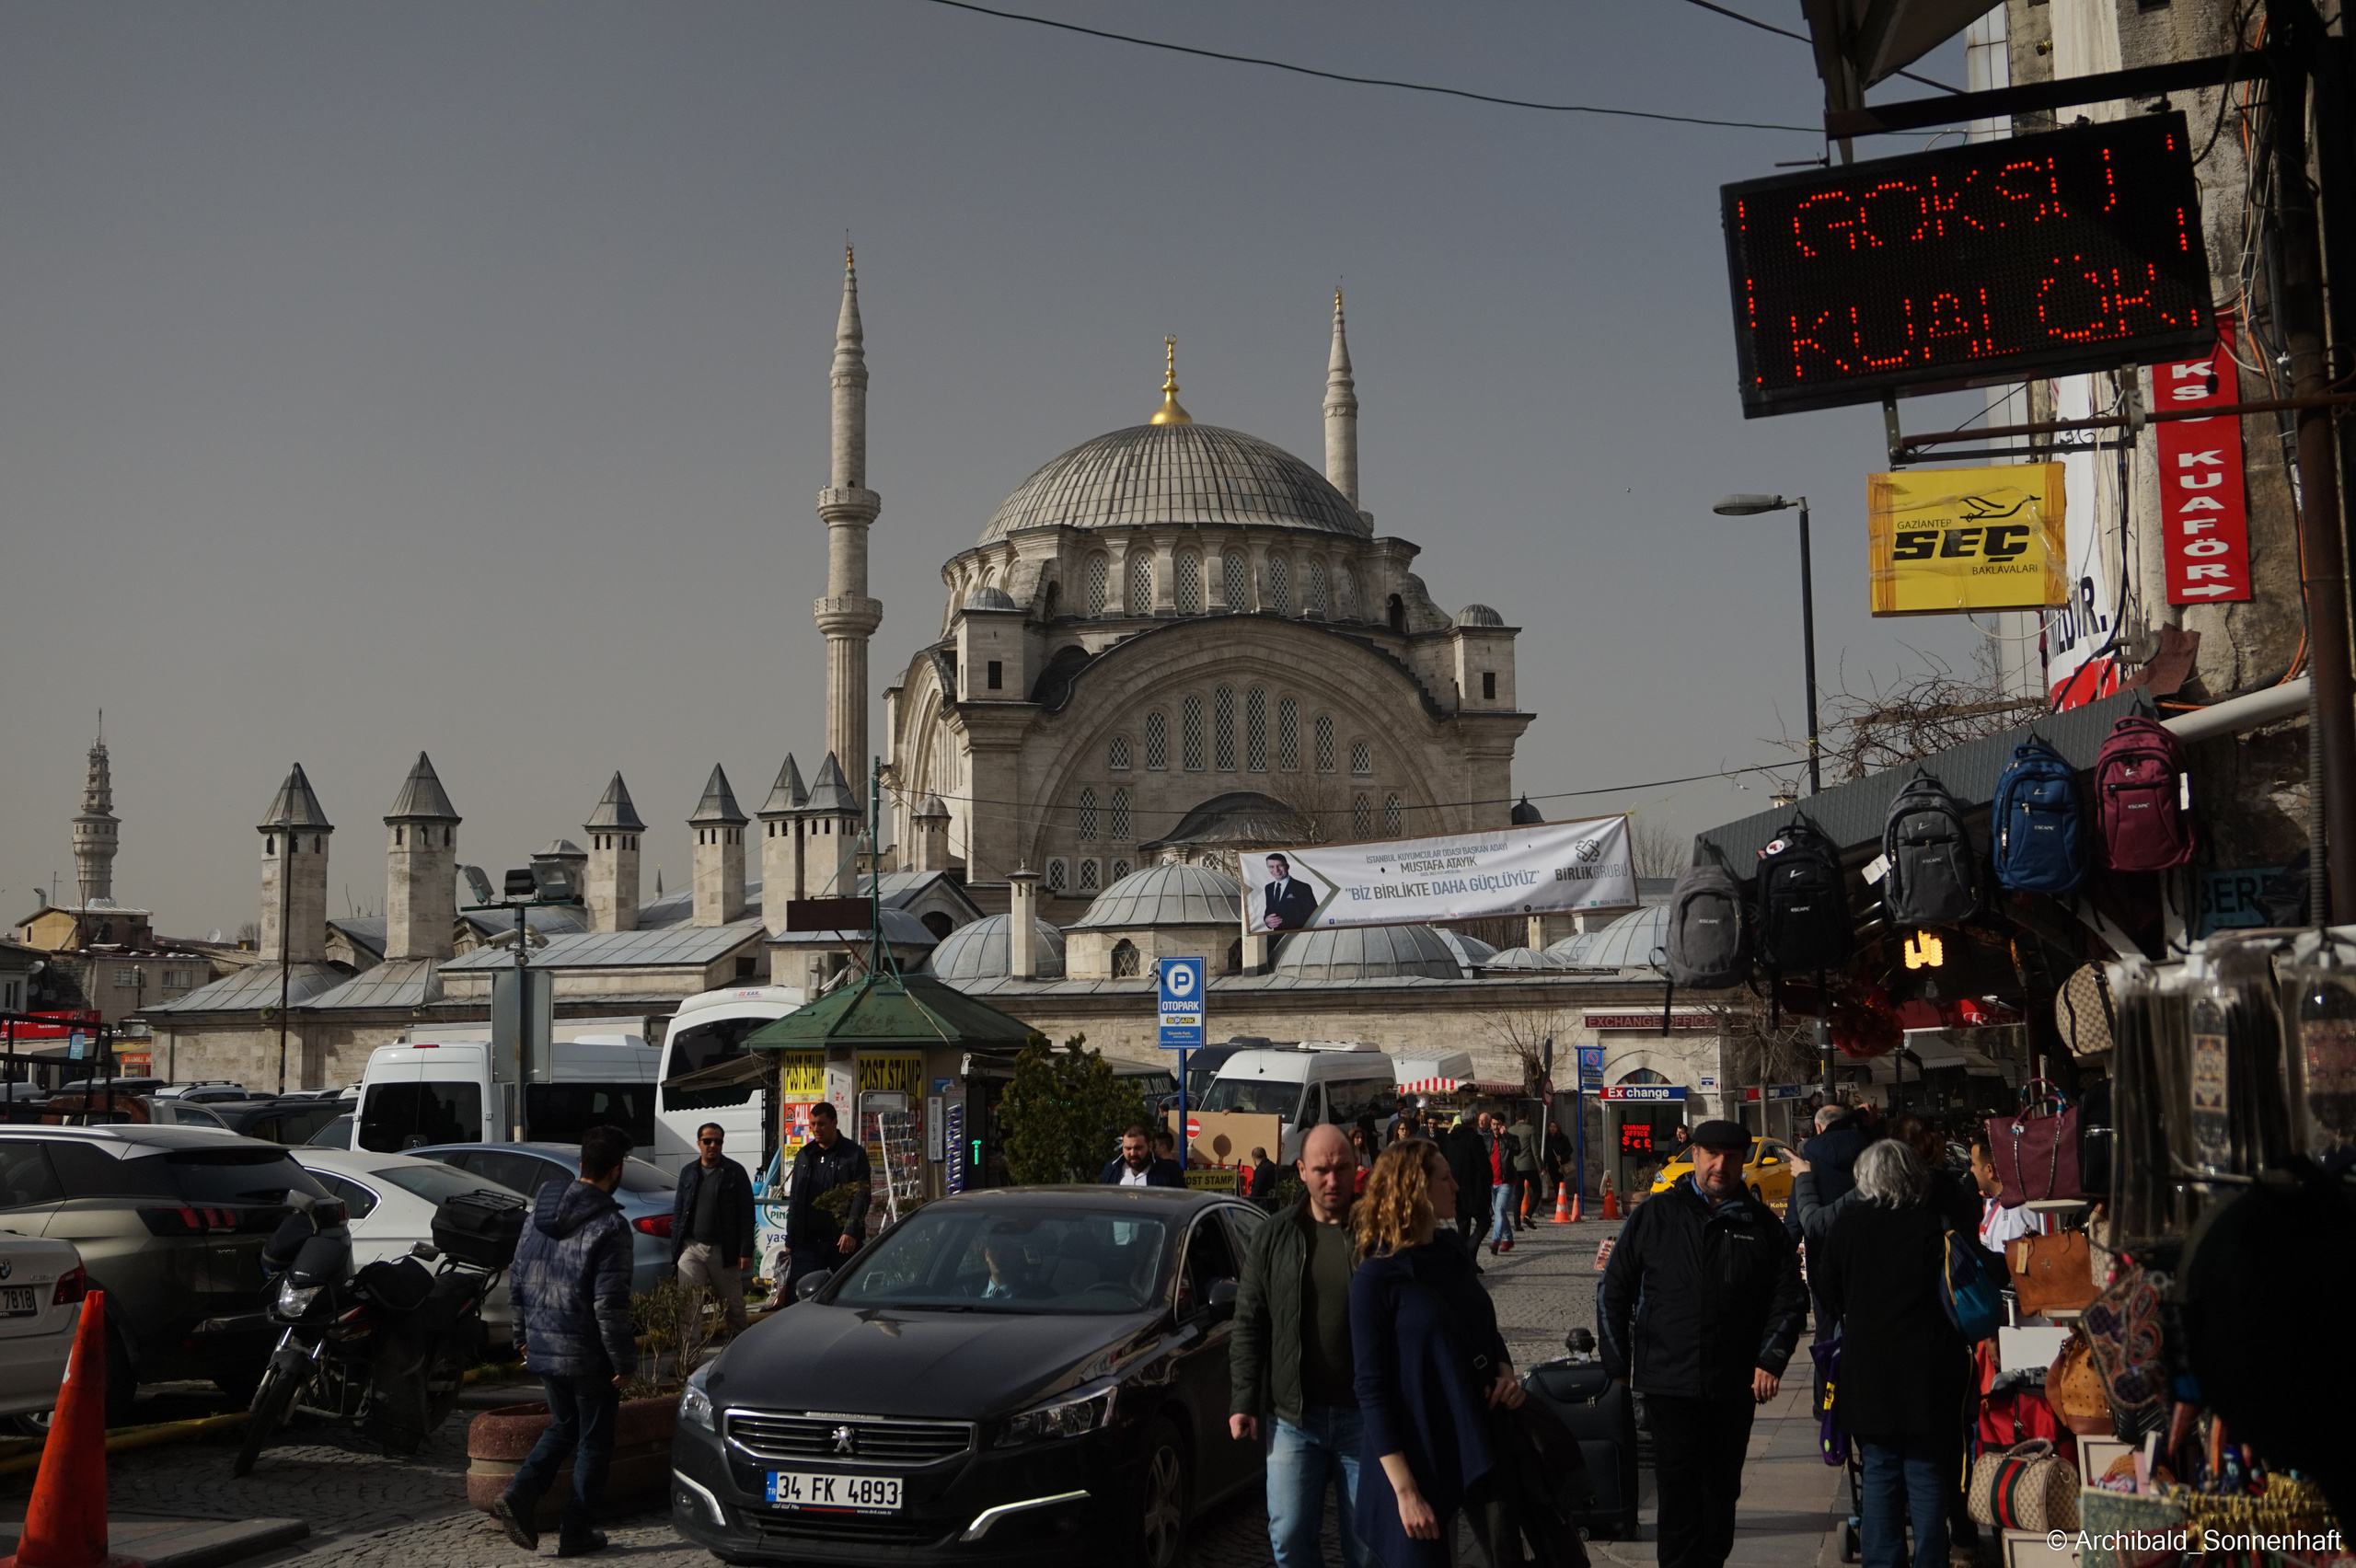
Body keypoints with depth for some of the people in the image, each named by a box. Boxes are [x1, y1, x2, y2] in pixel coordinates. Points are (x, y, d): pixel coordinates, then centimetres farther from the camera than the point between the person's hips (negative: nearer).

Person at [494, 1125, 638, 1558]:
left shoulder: (543, 1210, 4)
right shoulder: (609, 1226, -18)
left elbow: (517, 1279, 11)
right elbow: (609, 1303, -20)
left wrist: (523, 1336, 21)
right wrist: (623, 1361, -10)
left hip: (543, 1347, 7)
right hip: (587, 1354, -6)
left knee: (563, 1427, 23)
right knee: (594, 1441, 8)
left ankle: (517, 1497, 6)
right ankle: (576, 1533, 13)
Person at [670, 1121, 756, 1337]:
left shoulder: (735, 1172, 1)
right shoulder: (688, 1173, 11)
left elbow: (746, 1214, -3)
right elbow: (678, 1214, 13)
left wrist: (745, 1252, -9)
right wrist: (675, 1252, 6)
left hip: (724, 1251, -2)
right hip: (692, 1248, 3)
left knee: (733, 1305, 6)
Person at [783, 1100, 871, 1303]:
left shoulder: (854, 1154, 0)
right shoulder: (804, 1155, 16)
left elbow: (862, 1197, -7)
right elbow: (795, 1201, 19)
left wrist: (851, 1232, -18)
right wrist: (790, 1241, 13)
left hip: (842, 1241, -4)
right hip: (807, 1242, 4)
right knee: (798, 1296, -3)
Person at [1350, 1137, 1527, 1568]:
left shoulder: (1452, 1259, 8)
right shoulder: (1376, 1279, -12)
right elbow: (1372, 1390, -14)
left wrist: (1506, 1375, -2)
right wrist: (1405, 1490, -18)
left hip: (1481, 1448, 6)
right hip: (1419, 1462, -6)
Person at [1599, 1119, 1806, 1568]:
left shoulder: (1761, 1225, 6)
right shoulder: (1655, 1215, 2)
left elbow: (1788, 1297, 8)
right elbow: (1614, 1292, 6)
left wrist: (1771, 1359, -4)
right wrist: (1617, 1363, 3)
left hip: (1735, 1384, 2)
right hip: (1669, 1381, -2)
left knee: (1722, 1483, 12)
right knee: (1679, 1481, -3)